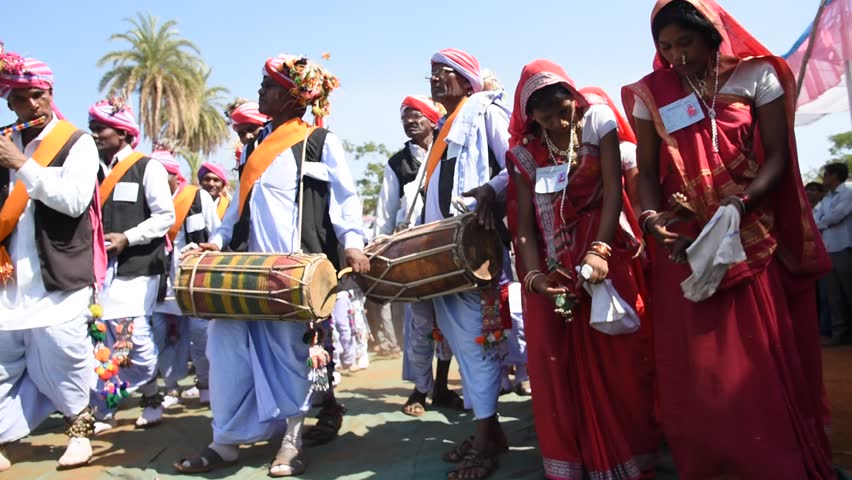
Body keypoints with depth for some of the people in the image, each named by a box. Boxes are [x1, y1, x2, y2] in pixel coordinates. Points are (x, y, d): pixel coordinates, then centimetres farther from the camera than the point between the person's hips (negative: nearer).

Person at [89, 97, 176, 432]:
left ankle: (150, 398, 16)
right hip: (100, 266, 5)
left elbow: (165, 216, -7)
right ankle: (102, 410, 13)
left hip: (136, 268, -5)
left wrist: (127, 237, -13)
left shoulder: (147, 168, -2)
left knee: (133, 336, -5)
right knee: (101, 337, 3)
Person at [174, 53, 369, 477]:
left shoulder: (322, 142, 3)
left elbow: (346, 197, -2)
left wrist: (352, 243, -17)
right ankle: (226, 440, 12)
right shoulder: (256, 145, 20)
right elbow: (241, 201, 22)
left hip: (297, 264, -6)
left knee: (289, 349, -1)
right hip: (251, 262, 6)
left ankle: (292, 441, 13)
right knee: (227, 342, 1)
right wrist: (220, 238, 8)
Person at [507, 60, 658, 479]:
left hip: (604, 255, -1)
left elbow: (613, 189, -10)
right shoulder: (523, 152, 3)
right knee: (555, 365, 1)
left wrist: (599, 251, -22)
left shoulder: (597, 121, 0)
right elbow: (524, 223, -3)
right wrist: (533, 274, -19)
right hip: (552, 267, 2)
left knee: (616, 359, 0)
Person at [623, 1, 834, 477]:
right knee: (696, 366, 3)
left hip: (751, 238, 0)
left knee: (763, 357, 5)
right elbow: (648, 170, 3)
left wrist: (740, 203, -21)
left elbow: (778, 155, -3)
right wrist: (653, 217, -16)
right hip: (685, 243, 1)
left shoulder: (757, 76, 0)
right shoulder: (651, 93, 4)